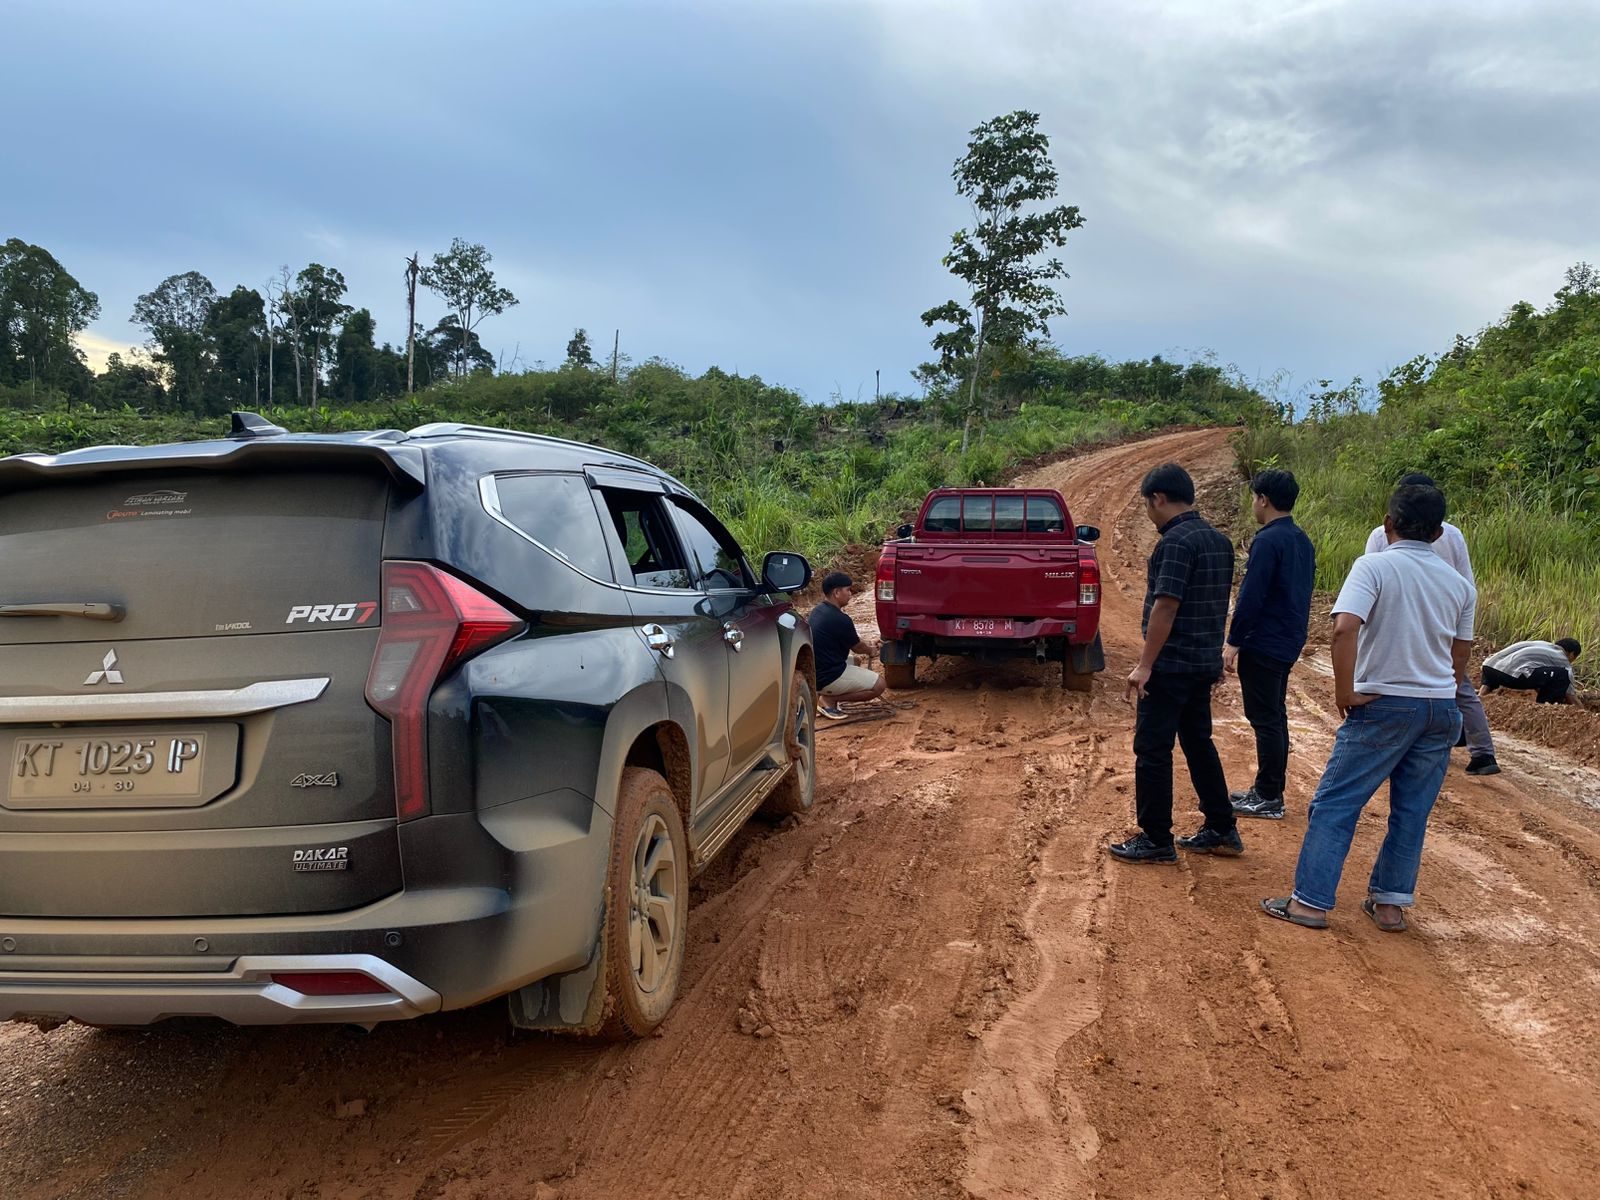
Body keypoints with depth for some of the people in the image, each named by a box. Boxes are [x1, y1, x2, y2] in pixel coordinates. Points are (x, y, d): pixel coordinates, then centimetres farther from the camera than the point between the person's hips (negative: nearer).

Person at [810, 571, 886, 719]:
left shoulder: (817, 611, 6)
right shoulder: (840, 619, -20)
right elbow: (857, 648, -3)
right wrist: (870, 650, 19)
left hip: (815, 673, 9)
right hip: (828, 677, -9)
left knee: (854, 662, 32)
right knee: (878, 685, -5)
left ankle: (824, 694, 12)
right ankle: (828, 699, -6)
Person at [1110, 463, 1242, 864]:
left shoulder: (1177, 541, -18)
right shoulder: (1219, 541, 11)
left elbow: (1165, 606, -22)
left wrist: (1144, 666, -20)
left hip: (1172, 665, -9)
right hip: (1205, 662, 9)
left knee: (1152, 749, -1)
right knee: (1199, 743, 18)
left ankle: (1155, 840, 5)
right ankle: (1221, 830, 24)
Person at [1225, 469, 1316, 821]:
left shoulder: (1268, 541, -18)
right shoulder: (1302, 540, 11)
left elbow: (1251, 597, -21)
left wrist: (1234, 642, -15)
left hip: (1263, 646, -9)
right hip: (1289, 643, 9)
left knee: (1265, 720, -3)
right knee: (1275, 717, 15)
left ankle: (1268, 798, 3)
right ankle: (1269, 791, 24)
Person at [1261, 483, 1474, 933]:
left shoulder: (1374, 567, -10)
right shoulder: (1459, 584, 7)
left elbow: (1345, 628, -25)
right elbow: (1460, 658, 13)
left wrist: (1345, 692, -16)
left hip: (1384, 705, -5)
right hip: (1442, 709, 5)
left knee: (1334, 804, 2)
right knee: (1412, 812, 13)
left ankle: (1311, 901, 2)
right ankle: (1390, 903, 19)